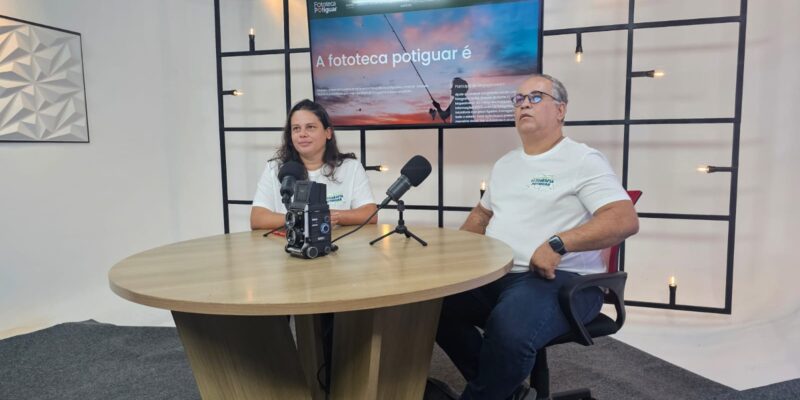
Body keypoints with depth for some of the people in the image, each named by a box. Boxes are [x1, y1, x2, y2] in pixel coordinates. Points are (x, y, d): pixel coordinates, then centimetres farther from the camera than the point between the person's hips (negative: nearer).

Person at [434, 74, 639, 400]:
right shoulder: (504, 164, 20)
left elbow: (625, 220, -15)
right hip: (495, 274, 7)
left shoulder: (583, 159, -3)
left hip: (563, 279, -7)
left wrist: (557, 244, -27)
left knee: (509, 331, -36)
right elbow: (483, 213, 32)